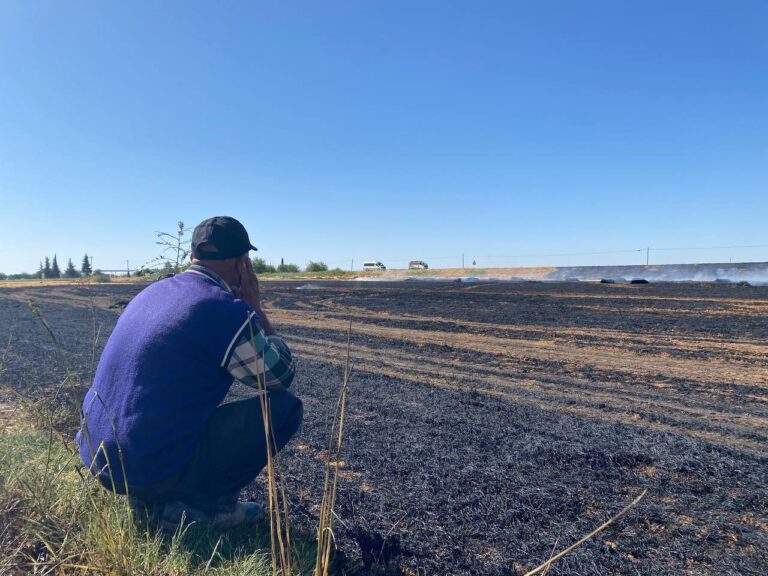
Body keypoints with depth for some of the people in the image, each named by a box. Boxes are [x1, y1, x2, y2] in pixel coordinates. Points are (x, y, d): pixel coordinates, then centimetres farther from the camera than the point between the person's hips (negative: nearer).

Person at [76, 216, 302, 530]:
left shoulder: (152, 292, 8)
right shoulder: (226, 309, -16)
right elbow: (281, 376, -2)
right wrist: (254, 306, 4)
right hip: (155, 470, -8)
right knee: (285, 405, -3)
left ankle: (151, 497, 19)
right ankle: (208, 503, 1)